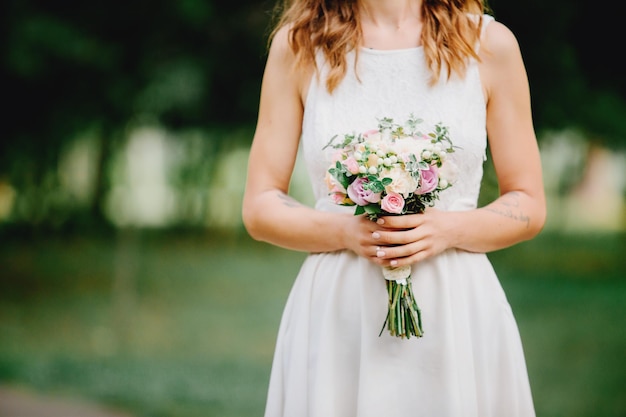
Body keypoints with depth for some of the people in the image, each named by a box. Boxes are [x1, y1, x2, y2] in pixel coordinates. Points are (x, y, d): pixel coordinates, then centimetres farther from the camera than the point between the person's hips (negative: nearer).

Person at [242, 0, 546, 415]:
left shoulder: (491, 43, 2)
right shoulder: (296, 45, 1)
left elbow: (530, 206, 5)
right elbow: (259, 208, 3)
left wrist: (450, 230, -14)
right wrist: (346, 231, -14)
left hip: (457, 313, 0)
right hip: (336, 317, 0)